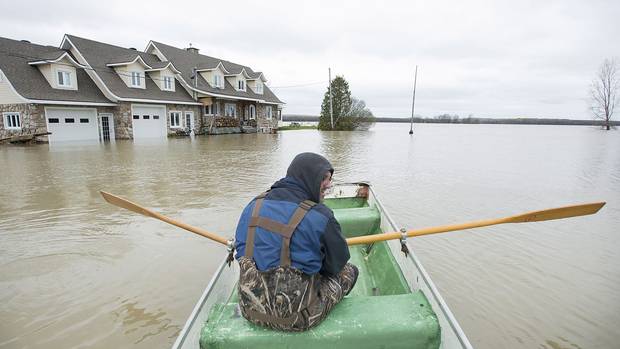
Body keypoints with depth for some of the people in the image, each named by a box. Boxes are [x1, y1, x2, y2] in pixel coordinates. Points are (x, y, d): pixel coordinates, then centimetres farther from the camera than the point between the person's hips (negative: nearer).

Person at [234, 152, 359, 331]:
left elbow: (241, 249, 9)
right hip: (294, 319, -6)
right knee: (350, 271, 16)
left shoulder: (254, 205, -2)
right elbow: (338, 263, -6)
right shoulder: (319, 216, -19)